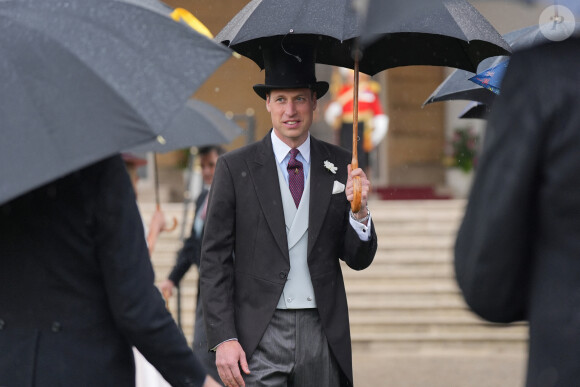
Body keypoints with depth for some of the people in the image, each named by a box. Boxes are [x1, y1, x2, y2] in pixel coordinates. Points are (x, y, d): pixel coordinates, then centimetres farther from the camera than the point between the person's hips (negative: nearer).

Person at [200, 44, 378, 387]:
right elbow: (215, 259, 0)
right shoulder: (235, 167, 1)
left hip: (323, 334, 2)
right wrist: (223, 339, -8)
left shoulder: (339, 166, 8)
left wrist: (360, 211, -11)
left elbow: (360, 260, 9)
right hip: (259, 338, -2)